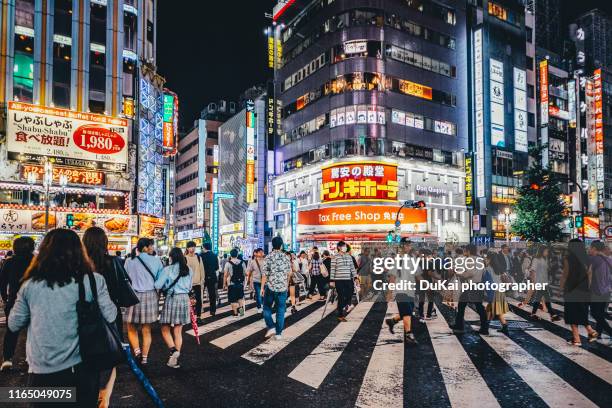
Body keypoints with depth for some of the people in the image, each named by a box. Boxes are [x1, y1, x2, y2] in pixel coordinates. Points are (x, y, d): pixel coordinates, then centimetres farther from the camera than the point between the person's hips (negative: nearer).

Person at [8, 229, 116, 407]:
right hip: (81, 368, -1)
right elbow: (110, 317, -6)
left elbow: (14, 325, 6)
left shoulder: (30, 285, -4)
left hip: (41, 371, 1)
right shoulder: (92, 280, -10)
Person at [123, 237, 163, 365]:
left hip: (134, 296, -1)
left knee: (132, 329, 12)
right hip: (151, 296, 1)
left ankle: (136, 350, -8)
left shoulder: (130, 261, -3)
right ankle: (144, 357, 17)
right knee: (147, 330, 13)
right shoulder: (156, 261, -1)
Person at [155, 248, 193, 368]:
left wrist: (165, 288, 8)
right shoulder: (189, 270, 5)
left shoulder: (167, 269, -9)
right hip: (184, 299, 4)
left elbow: (157, 286, -12)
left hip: (171, 299, -4)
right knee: (178, 331, 10)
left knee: (165, 329, 8)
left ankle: (173, 350, -14)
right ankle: (175, 359, 11)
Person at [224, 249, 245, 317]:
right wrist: (243, 282, 16)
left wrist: (224, 284, 3)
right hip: (240, 283, 3)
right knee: (240, 297, 19)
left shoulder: (228, 263, -8)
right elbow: (244, 274, 4)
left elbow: (225, 275, -7)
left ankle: (235, 313, 9)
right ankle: (241, 307, -4)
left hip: (232, 284, -3)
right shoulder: (242, 263, 0)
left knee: (233, 300, 7)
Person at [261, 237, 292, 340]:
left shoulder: (268, 257, -6)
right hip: (282, 287, 2)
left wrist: (262, 287, -3)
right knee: (280, 310, 7)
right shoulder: (286, 257, 2)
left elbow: (264, 274, -9)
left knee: (267, 308, 15)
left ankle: (271, 327, 3)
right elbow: (289, 273, 9)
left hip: (270, 287, -2)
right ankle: (278, 333, 9)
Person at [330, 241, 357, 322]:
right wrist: (331, 280, -8)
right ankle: (340, 316, 9)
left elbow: (352, 268, 15)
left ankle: (344, 307, 29)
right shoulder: (335, 257, -4)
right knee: (341, 298, -1)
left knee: (349, 296, 0)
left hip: (348, 280, 5)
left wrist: (355, 277, 9)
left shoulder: (349, 257, 12)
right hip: (339, 280, -5)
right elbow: (332, 269, -5)